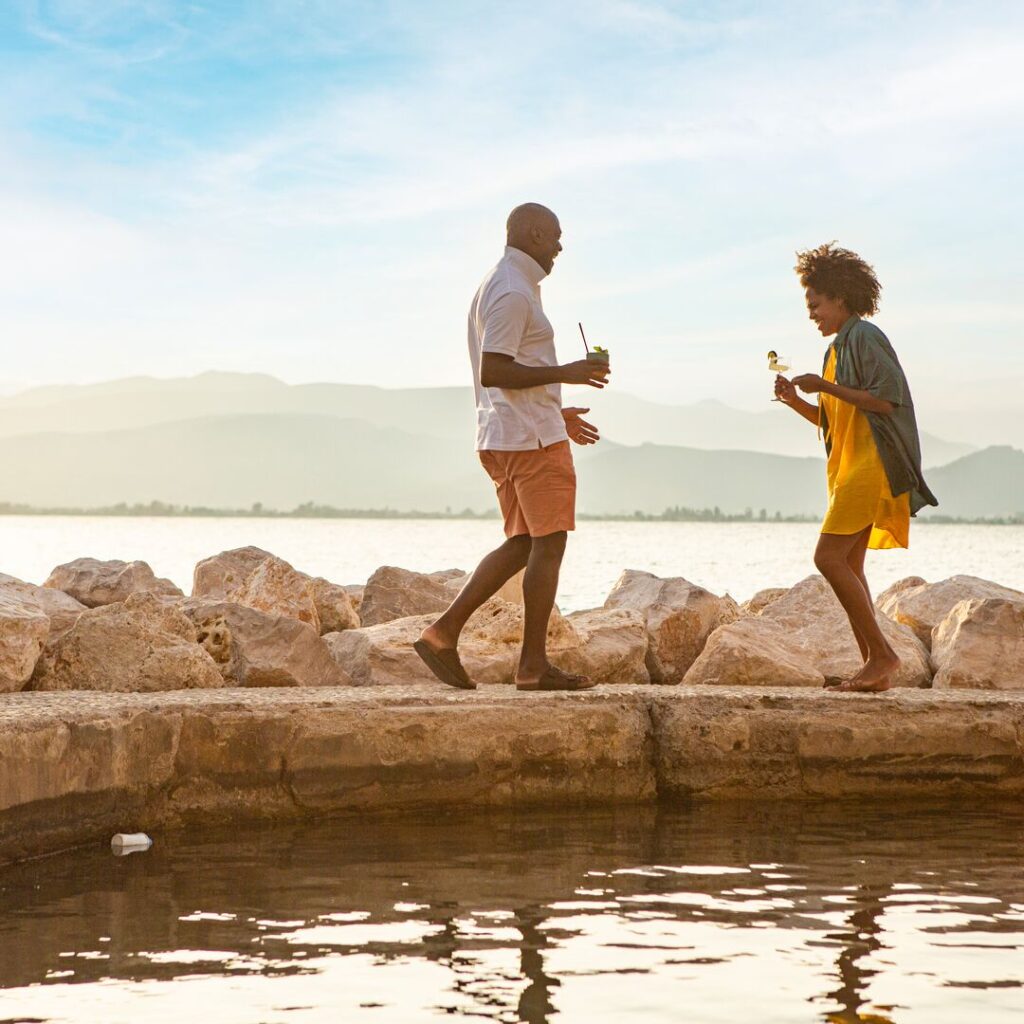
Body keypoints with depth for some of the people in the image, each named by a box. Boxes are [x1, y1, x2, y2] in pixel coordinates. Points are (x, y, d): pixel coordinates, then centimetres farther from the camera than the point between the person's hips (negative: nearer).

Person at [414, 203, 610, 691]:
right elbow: (493, 372, -22)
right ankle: (534, 664, -1)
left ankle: (443, 632, 5)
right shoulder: (514, 292, -14)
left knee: (522, 544, 13)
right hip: (532, 437, -10)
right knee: (548, 544, -4)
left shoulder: (496, 286, 20)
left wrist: (556, 413, 24)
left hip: (502, 437, 10)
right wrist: (564, 374, -20)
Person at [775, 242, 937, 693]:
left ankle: (882, 653, -13)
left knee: (829, 557, -16)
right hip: (849, 468, 10)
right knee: (848, 566, 7)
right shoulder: (840, 347, 21)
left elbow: (886, 398, -18)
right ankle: (874, 665, 7)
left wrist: (825, 386, -15)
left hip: (871, 465, -10)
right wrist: (795, 401, 7)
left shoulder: (864, 337, -8)